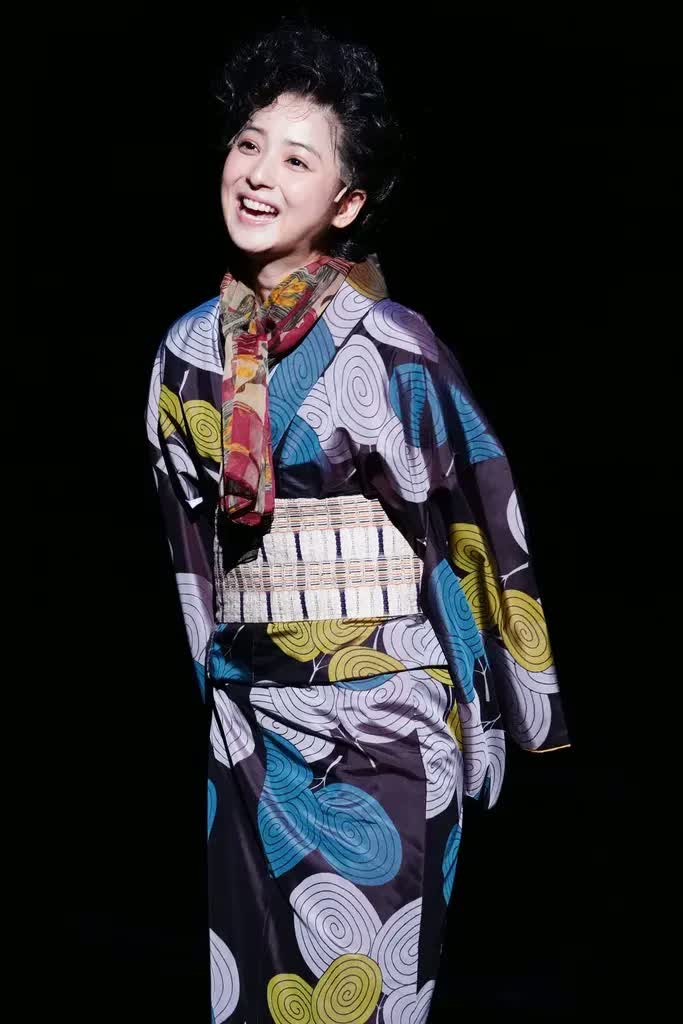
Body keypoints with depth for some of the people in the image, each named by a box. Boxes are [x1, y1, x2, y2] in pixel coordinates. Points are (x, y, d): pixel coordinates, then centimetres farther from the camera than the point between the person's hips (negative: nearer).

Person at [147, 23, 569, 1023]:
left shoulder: (389, 347, -11)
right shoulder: (189, 351, 4)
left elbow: (474, 533, -6)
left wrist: (524, 713, -3)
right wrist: (214, 685, 16)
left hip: (381, 717, -5)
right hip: (249, 723, 5)